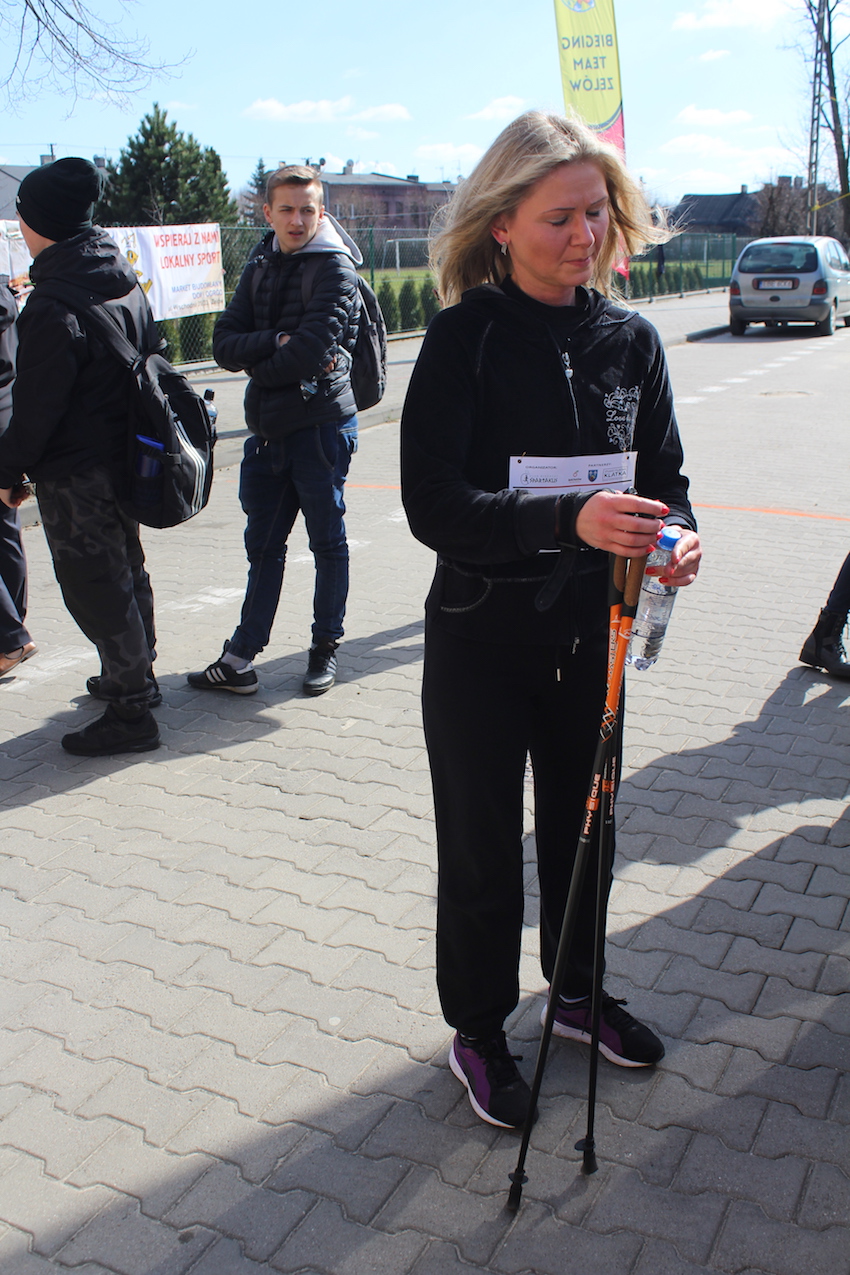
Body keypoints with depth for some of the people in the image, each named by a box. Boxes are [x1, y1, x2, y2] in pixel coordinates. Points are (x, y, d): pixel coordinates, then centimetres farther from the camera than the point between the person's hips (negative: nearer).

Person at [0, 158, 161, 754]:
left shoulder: (52, 306, -22)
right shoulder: (124, 277, 4)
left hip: (76, 474, -9)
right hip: (126, 454, 9)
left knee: (95, 587, -1)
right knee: (126, 568, 21)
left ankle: (132, 713, 5)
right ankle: (137, 676, 37)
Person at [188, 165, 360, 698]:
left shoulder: (336, 267, -6)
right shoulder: (260, 268, 13)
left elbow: (312, 349, -19)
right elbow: (225, 344, 3)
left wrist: (260, 367, -4)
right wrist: (276, 342, -13)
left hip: (322, 424, -6)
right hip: (269, 429, 6)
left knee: (328, 542, 6)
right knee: (263, 544, 9)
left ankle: (327, 645, 20)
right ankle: (241, 658, 14)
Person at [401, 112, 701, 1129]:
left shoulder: (630, 339, 0)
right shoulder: (467, 337, -14)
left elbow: (664, 474, 8)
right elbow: (433, 505, -21)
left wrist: (675, 535, -15)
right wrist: (568, 519, -34)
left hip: (591, 634, 5)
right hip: (481, 641, -4)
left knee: (583, 825, 20)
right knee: (481, 852, 9)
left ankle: (578, 994, 45)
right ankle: (477, 1030, 33)